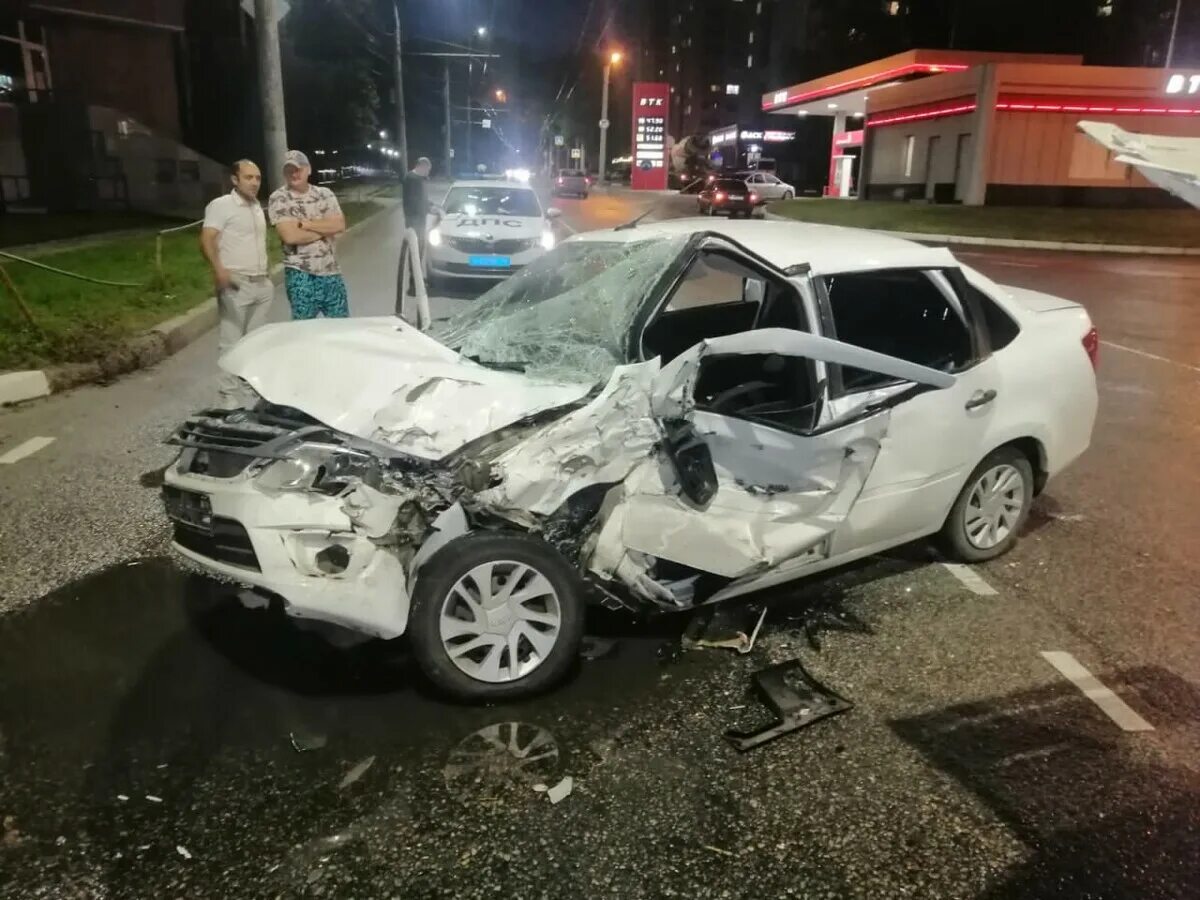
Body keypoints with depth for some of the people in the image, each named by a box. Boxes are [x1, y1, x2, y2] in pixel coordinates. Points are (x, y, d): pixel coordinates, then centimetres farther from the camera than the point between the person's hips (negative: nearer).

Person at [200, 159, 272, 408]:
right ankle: (230, 397, -2)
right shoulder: (221, 205, -7)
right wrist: (219, 269, -34)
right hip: (236, 284, -7)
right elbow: (206, 240, -18)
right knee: (232, 343, -5)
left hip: (262, 285, 7)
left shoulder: (257, 207, 18)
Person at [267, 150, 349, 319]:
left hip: (330, 271, 4)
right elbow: (290, 236, -17)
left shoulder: (325, 194, 7)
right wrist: (325, 230, -8)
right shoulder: (278, 199, -5)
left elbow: (340, 225, -7)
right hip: (300, 274, -3)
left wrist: (304, 224, -13)